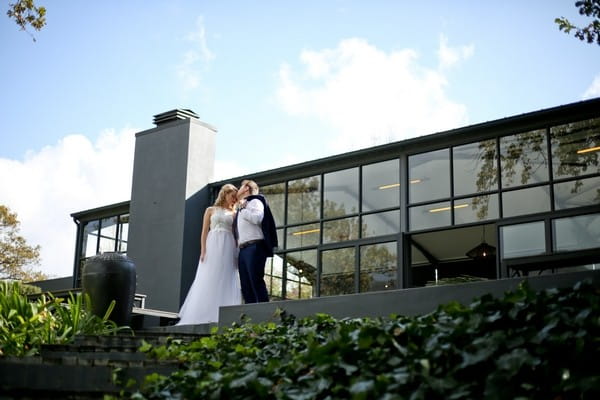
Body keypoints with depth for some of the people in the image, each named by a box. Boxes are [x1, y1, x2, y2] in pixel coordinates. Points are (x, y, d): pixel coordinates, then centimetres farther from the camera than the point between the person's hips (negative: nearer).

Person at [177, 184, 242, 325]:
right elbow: (204, 232, 5)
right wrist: (203, 251, -7)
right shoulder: (211, 210, 13)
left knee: (226, 282, -6)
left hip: (228, 249, 2)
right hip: (213, 246, -2)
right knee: (208, 281, -7)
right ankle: (203, 317, -8)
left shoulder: (234, 213, 17)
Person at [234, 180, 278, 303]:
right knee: (246, 286, -1)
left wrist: (242, 209, -4)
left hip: (254, 247, -8)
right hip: (243, 250, 8)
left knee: (256, 281, -15)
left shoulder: (254, 201, 5)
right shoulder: (241, 208, 27)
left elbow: (257, 218, -16)